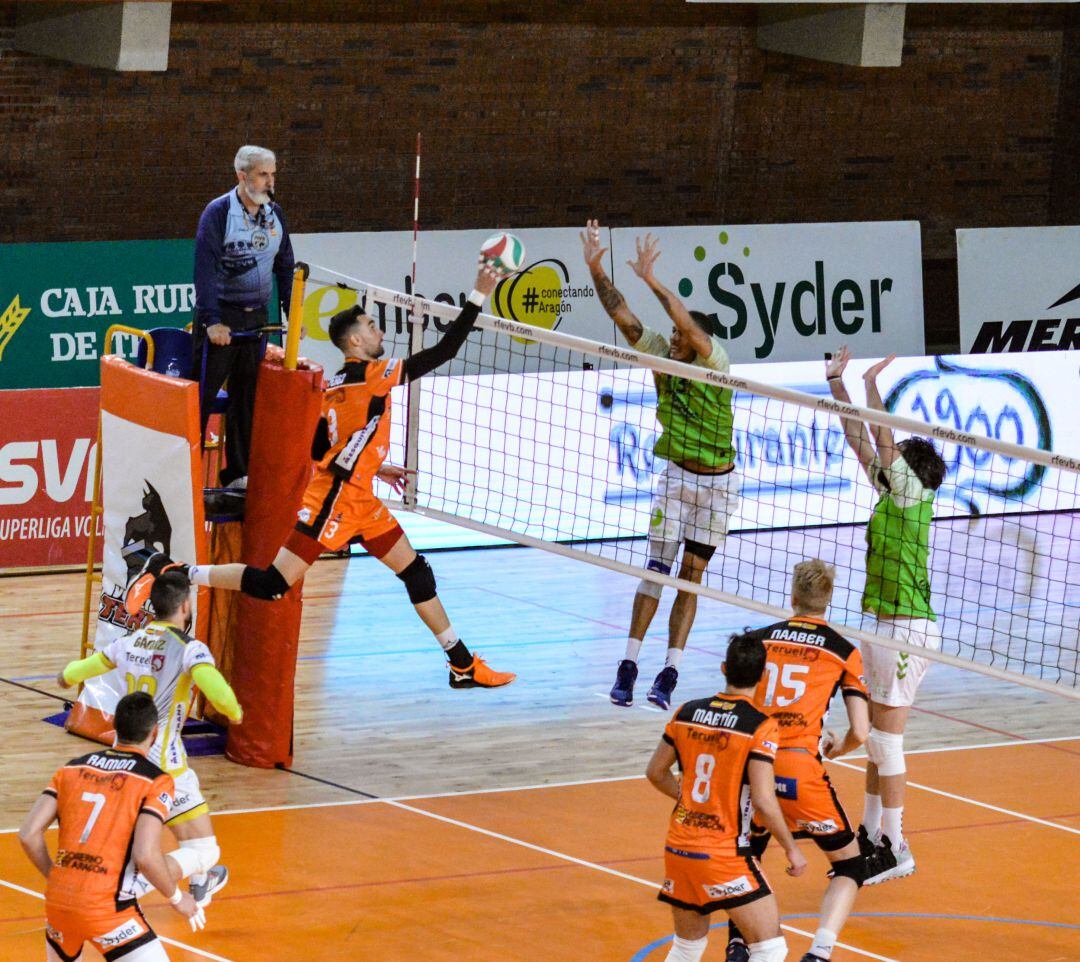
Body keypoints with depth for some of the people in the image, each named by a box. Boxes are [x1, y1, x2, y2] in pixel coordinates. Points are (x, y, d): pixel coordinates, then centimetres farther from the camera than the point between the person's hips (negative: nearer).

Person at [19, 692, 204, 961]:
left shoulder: (73, 769, 10)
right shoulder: (155, 781, -5)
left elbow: (29, 835, 4)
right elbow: (146, 855, -16)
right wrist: (177, 897, 0)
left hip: (58, 899, 6)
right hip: (107, 909, -6)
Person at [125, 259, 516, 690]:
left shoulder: (336, 385, 12)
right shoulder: (374, 375, -13)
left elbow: (318, 448, 16)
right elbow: (444, 351, -15)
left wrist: (373, 468, 22)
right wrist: (479, 296, -12)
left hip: (359, 500, 10)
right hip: (334, 501, -10)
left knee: (416, 573, 12)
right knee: (272, 584, -11)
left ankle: (463, 666, 18)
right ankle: (169, 572, -7)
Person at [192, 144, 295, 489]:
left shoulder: (274, 214, 9)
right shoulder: (218, 212, -10)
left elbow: (285, 266, 18)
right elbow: (205, 268, -14)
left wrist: (292, 312, 10)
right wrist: (212, 320, -21)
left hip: (256, 316, 6)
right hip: (219, 317, -6)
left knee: (247, 397, 9)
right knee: (202, 395, -6)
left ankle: (238, 473, 15)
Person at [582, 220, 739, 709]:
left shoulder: (715, 361, -17)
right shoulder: (663, 354, -5)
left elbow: (691, 327, -35)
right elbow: (624, 318, -10)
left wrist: (652, 280, -40)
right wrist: (596, 270, -21)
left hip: (716, 482, -3)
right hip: (676, 475, 3)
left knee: (691, 576, 1)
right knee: (657, 566, -4)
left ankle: (669, 672, 4)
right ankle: (628, 665, -6)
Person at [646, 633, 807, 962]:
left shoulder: (688, 713, 4)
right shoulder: (761, 727, -13)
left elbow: (656, 773, 14)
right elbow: (762, 801, -18)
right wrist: (791, 848, -5)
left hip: (678, 849, 6)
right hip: (723, 856, -6)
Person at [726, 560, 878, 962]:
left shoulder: (758, 639, 11)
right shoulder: (844, 652, 6)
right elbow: (860, 732, 2)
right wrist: (837, 748, 24)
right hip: (801, 769, -3)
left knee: (745, 857, 31)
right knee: (850, 867, 13)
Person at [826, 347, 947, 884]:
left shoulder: (912, 493, -11)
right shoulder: (890, 491, 10)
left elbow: (883, 442, -21)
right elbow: (860, 439, 14)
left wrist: (871, 385, -14)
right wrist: (837, 383, 11)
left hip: (907, 629, -9)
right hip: (883, 624, 10)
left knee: (886, 739, -7)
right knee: (877, 736, 17)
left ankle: (896, 850, -3)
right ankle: (872, 833, 27)